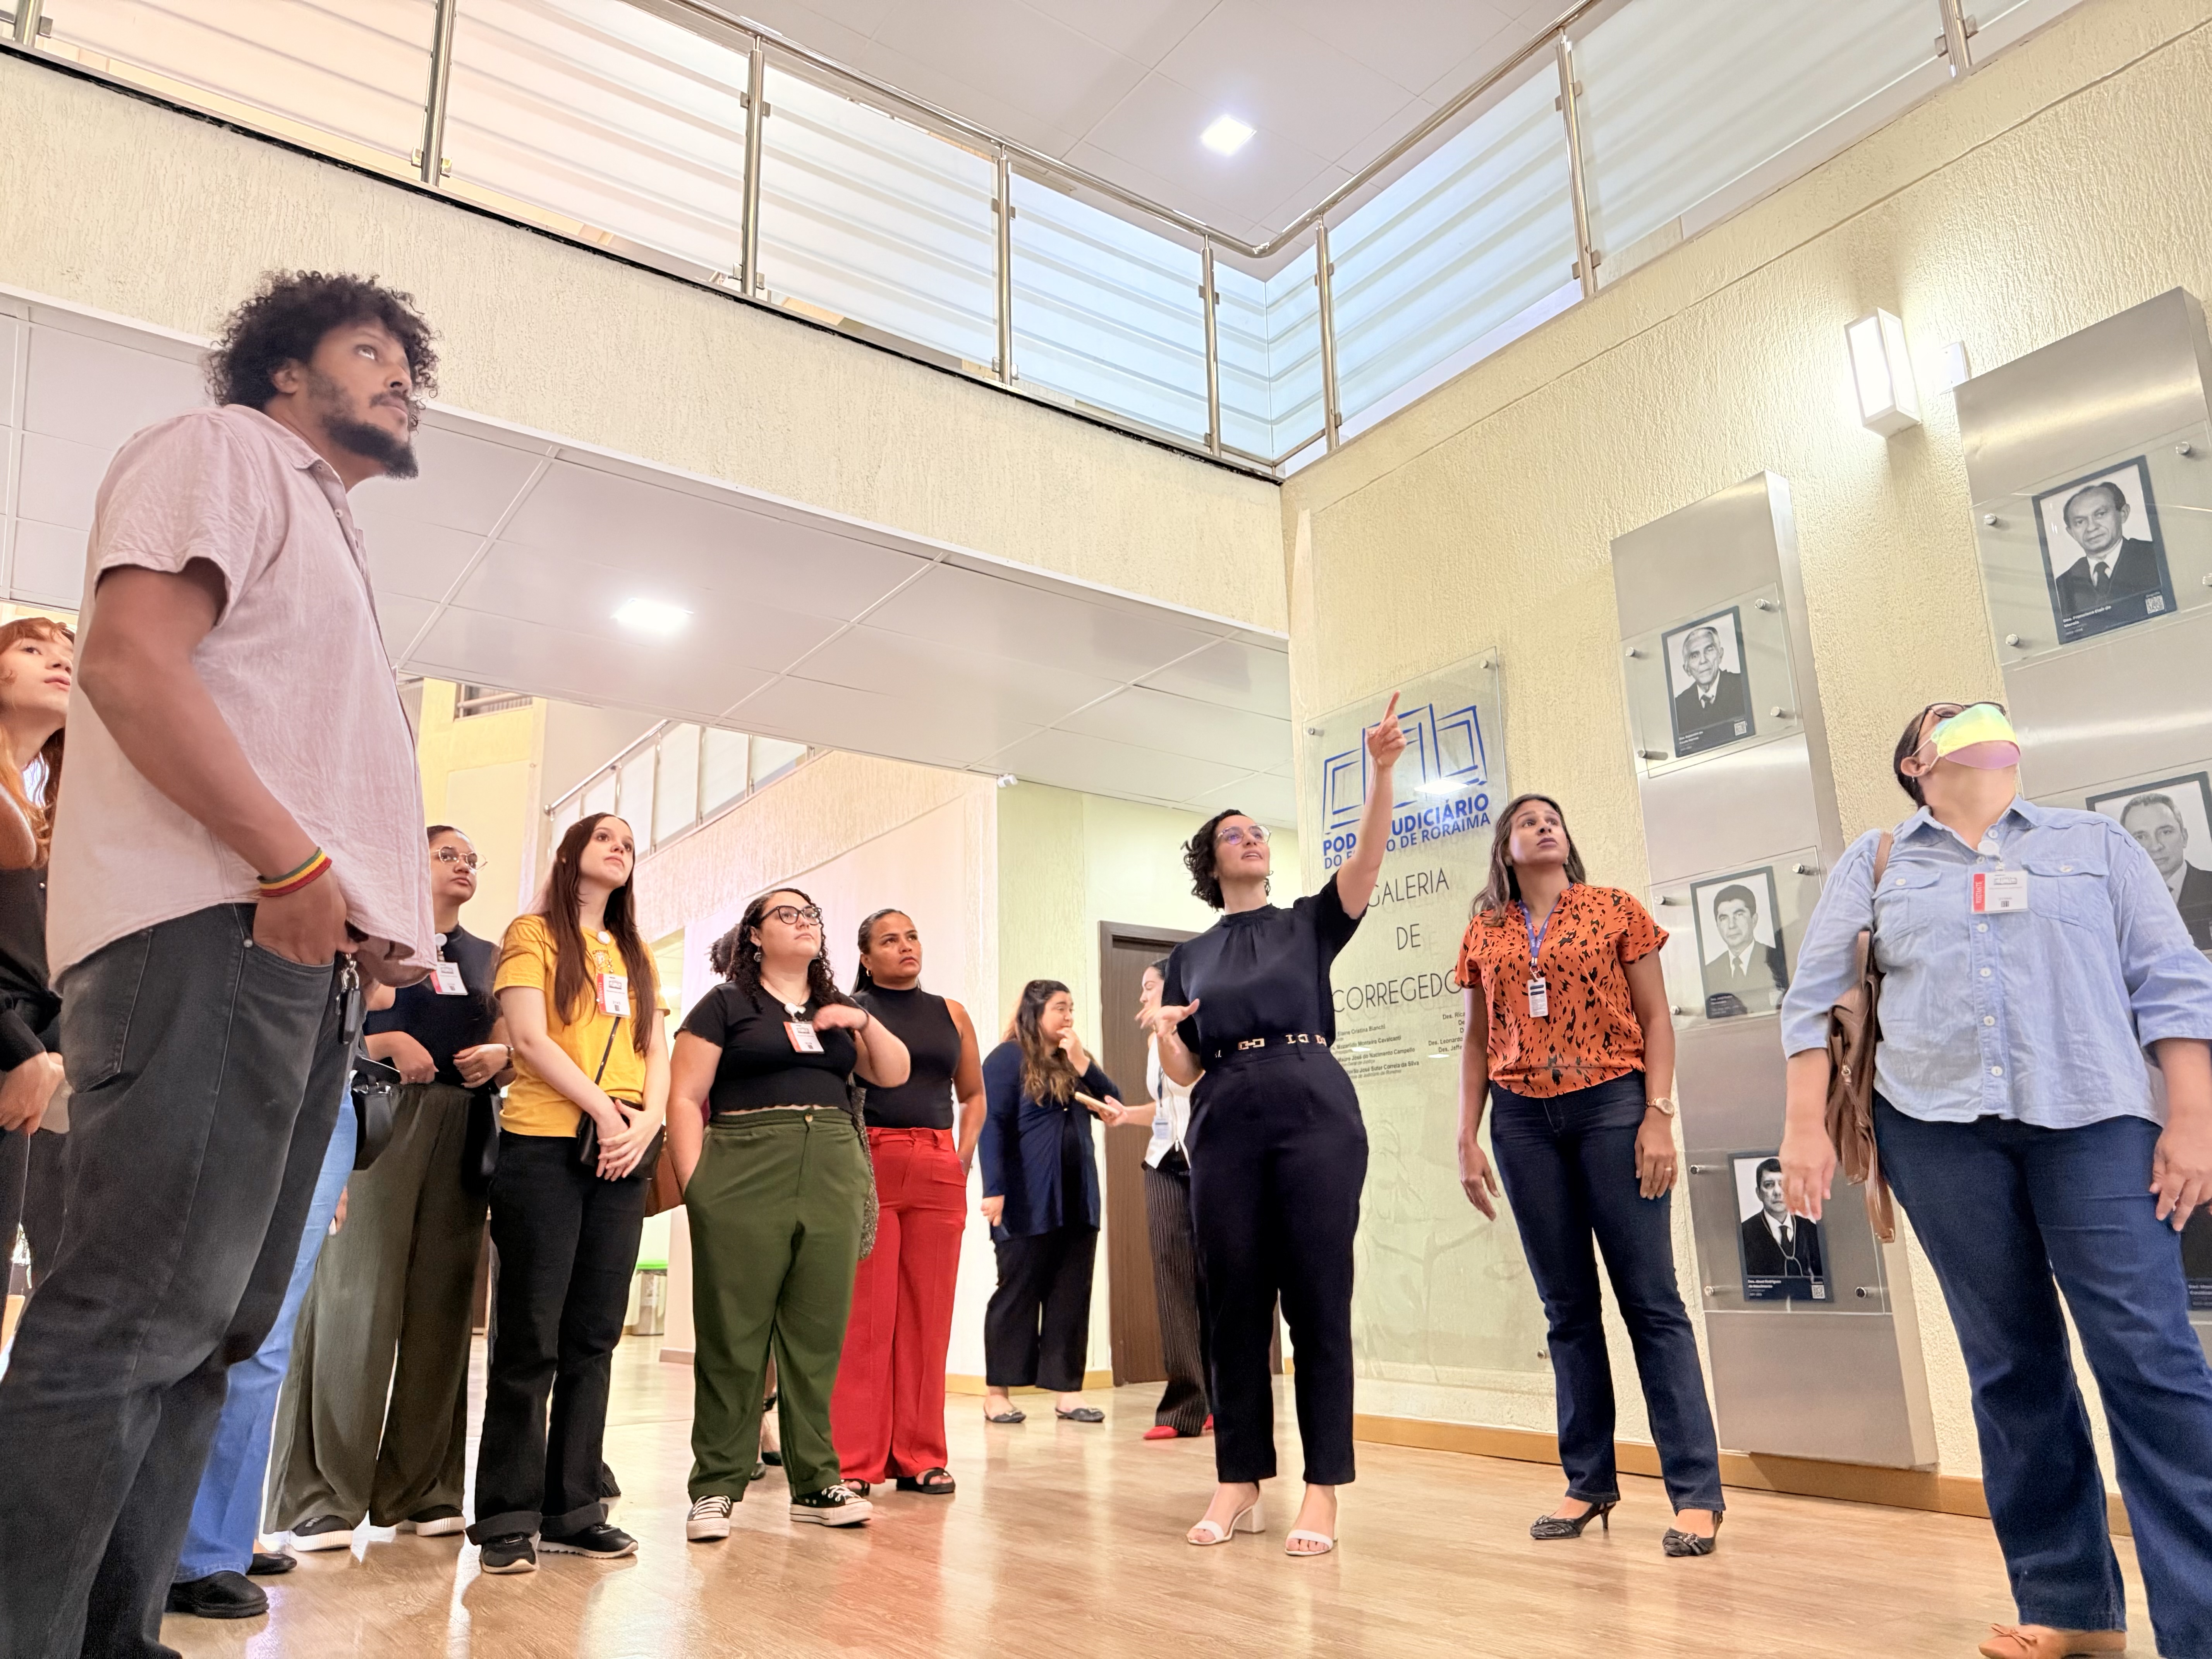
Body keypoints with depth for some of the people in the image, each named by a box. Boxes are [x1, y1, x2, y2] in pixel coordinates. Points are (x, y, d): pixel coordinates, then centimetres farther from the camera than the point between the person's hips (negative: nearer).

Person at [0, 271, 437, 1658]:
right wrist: (293, 865, -17)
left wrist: (380, 925, 10)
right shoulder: (224, 452, 5)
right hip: (211, 932, -9)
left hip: (306, 957, 9)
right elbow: (131, 660, -12)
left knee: (208, 1330, 7)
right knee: (136, 1314, -13)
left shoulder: (325, 541, 31)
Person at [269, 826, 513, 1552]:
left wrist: (500, 1056, 0)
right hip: (381, 1118, -4)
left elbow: (512, 1042, 21)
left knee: (440, 1305, 3)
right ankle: (319, 1495, -2)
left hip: (462, 1131, 5)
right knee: (356, 1297, -8)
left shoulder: (486, 957, 22)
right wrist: (384, 1043, -13)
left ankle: (418, 1490, 10)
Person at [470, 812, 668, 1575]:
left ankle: (573, 1509, 14)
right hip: (543, 1146, -5)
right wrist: (603, 1110, -12)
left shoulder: (636, 955, 21)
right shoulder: (533, 934, 5)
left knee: (594, 1338, 6)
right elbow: (529, 1037, -7)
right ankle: (507, 1518, 6)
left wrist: (646, 1121, -5)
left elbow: (658, 1053, 13)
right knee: (531, 1339, -3)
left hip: (622, 1158, 5)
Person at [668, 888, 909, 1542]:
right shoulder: (726, 1005, 6)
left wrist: (864, 1020, -1)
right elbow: (685, 1101, 0)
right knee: (733, 1339, 0)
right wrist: (695, 1187, -9)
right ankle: (716, 1488, 10)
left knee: (817, 1338, 6)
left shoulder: (837, 1012, 21)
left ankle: (816, 1483, 16)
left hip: (833, 1182, 4)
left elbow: (894, 1074, 15)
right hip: (746, 1181, -4)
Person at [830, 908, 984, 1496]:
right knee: (864, 1315, -3)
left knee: (927, 1315, 5)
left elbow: (973, 1095, 21)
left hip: (938, 1174, 3)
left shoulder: (951, 1014, 14)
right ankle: (852, 1462, 5)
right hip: (866, 1167, -3)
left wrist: (962, 1159, 9)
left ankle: (920, 1457, 14)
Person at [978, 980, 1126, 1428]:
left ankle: (1067, 1390, 9)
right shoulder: (1007, 1059, -4)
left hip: (1078, 1199, 6)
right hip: (1028, 1203, -6)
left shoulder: (1072, 1061, 16)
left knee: (1072, 1296, 5)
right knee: (1017, 1294, 2)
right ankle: (997, 1391, 12)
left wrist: (1082, 1063, -4)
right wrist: (994, 1190, -17)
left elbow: (1112, 1104, 8)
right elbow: (991, 1127, -10)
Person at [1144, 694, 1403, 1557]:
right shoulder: (1190, 957, 16)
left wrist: (1381, 770, -20)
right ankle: (1239, 1484, 14)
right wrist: (1161, 1032, -9)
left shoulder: (1311, 922, 12)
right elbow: (1185, 1073, 13)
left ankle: (1322, 1491, 4)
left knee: (1318, 1302, -3)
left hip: (1316, 1112, -2)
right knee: (1233, 1305, 4)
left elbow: (1367, 859, -6)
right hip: (1225, 1125, 2)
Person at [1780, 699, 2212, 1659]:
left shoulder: (2096, 844, 14)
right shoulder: (1874, 865, 13)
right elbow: (1814, 999, 7)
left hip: (2093, 1122, 0)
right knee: (2011, 1368, 5)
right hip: (1941, 1128, 0)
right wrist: (1805, 1128, -1)